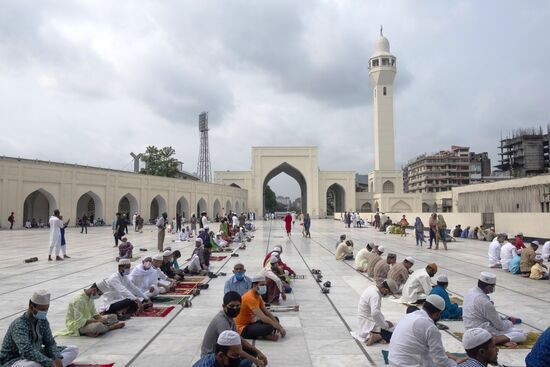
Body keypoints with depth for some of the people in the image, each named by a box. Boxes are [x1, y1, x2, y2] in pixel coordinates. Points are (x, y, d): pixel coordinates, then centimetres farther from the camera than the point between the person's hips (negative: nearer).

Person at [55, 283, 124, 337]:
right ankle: (112, 327, -7)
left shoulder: (90, 296, 1)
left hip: (87, 320, 9)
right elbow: (79, 321, -29)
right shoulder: (78, 299, -26)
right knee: (98, 325, -36)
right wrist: (98, 321, -27)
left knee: (113, 317, 0)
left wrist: (101, 319, -12)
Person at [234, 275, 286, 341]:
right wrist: (279, 327, -23)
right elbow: (263, 317, -30)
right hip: (243, 328, -10)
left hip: (250, 324, 10)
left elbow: (267, 313, 7)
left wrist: (278, 325, -6)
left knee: (275, 319, 12)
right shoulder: (250, 297, -25)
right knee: (269, 327, -31)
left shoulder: (258, 296, 7)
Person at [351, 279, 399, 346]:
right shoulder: (375, 295, -26)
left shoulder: (372, 288, 3)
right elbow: (375, 314, -38)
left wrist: (384, 321, 10)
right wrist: (386, 325, -25)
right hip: (369, 325, -10)